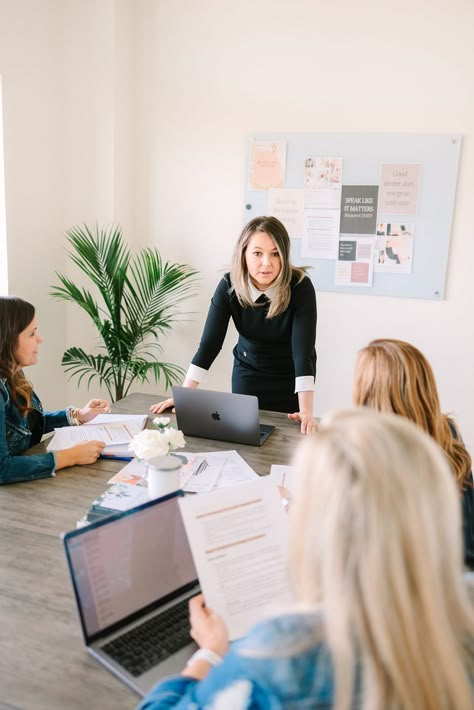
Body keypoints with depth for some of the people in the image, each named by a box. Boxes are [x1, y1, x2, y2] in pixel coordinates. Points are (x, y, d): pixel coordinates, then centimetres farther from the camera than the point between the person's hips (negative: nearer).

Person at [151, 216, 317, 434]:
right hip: (247, 373, 2)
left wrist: (306, 412, -40)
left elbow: (303, 349, -32)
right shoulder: (229, 286, -19)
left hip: (290, 379, -2)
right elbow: (209, 343, -20)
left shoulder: (300, 287, -26)